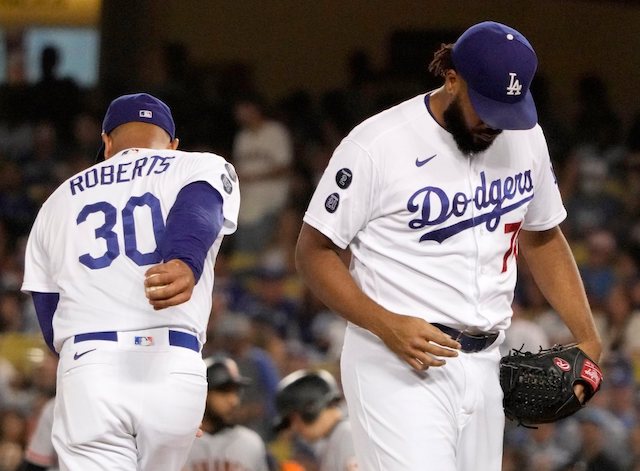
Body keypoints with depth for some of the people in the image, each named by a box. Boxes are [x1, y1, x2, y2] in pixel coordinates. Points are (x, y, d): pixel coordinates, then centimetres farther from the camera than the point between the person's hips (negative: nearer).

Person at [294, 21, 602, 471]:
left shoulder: (525, 138, 8)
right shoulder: (378, 144, -11)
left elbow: (542, 237, 22)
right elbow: (315, 252, -6)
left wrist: (587, 338, 12)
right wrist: (386, 325, -20)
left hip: (484, 366, 6)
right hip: (398, 363, -6)